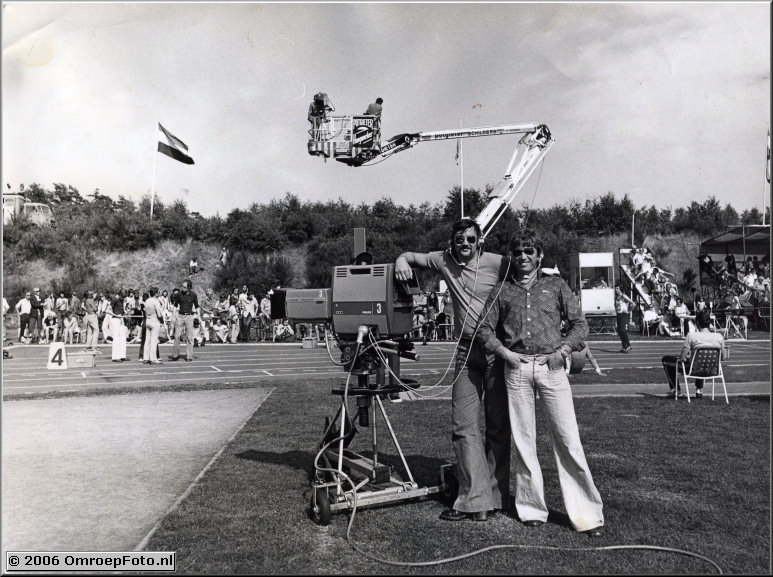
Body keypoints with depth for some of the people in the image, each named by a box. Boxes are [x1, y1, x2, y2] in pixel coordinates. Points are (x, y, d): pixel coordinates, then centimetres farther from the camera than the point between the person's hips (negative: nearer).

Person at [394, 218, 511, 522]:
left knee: (499, 426, 4)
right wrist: (402, 259, -7)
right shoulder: (445, 260, 6)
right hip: (466, 352, 4)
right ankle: (474, 500, 8)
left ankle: (496, 496, 16)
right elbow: (413, 256, 18)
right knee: (463, 426, 1)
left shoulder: (497, 263, -6)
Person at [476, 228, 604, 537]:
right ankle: (532, 508, 19)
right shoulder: (501, 291, 12)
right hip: (516, 369, 1)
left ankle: (587, 512, 7)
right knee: (523, 440, 6)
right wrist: (504, 352, -4)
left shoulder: (555, 286, 12)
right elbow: (484, 329, 11)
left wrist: (563, 350, -6)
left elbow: (579, 323, 9)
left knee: (568, 440, -3)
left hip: (551, 366, -1)